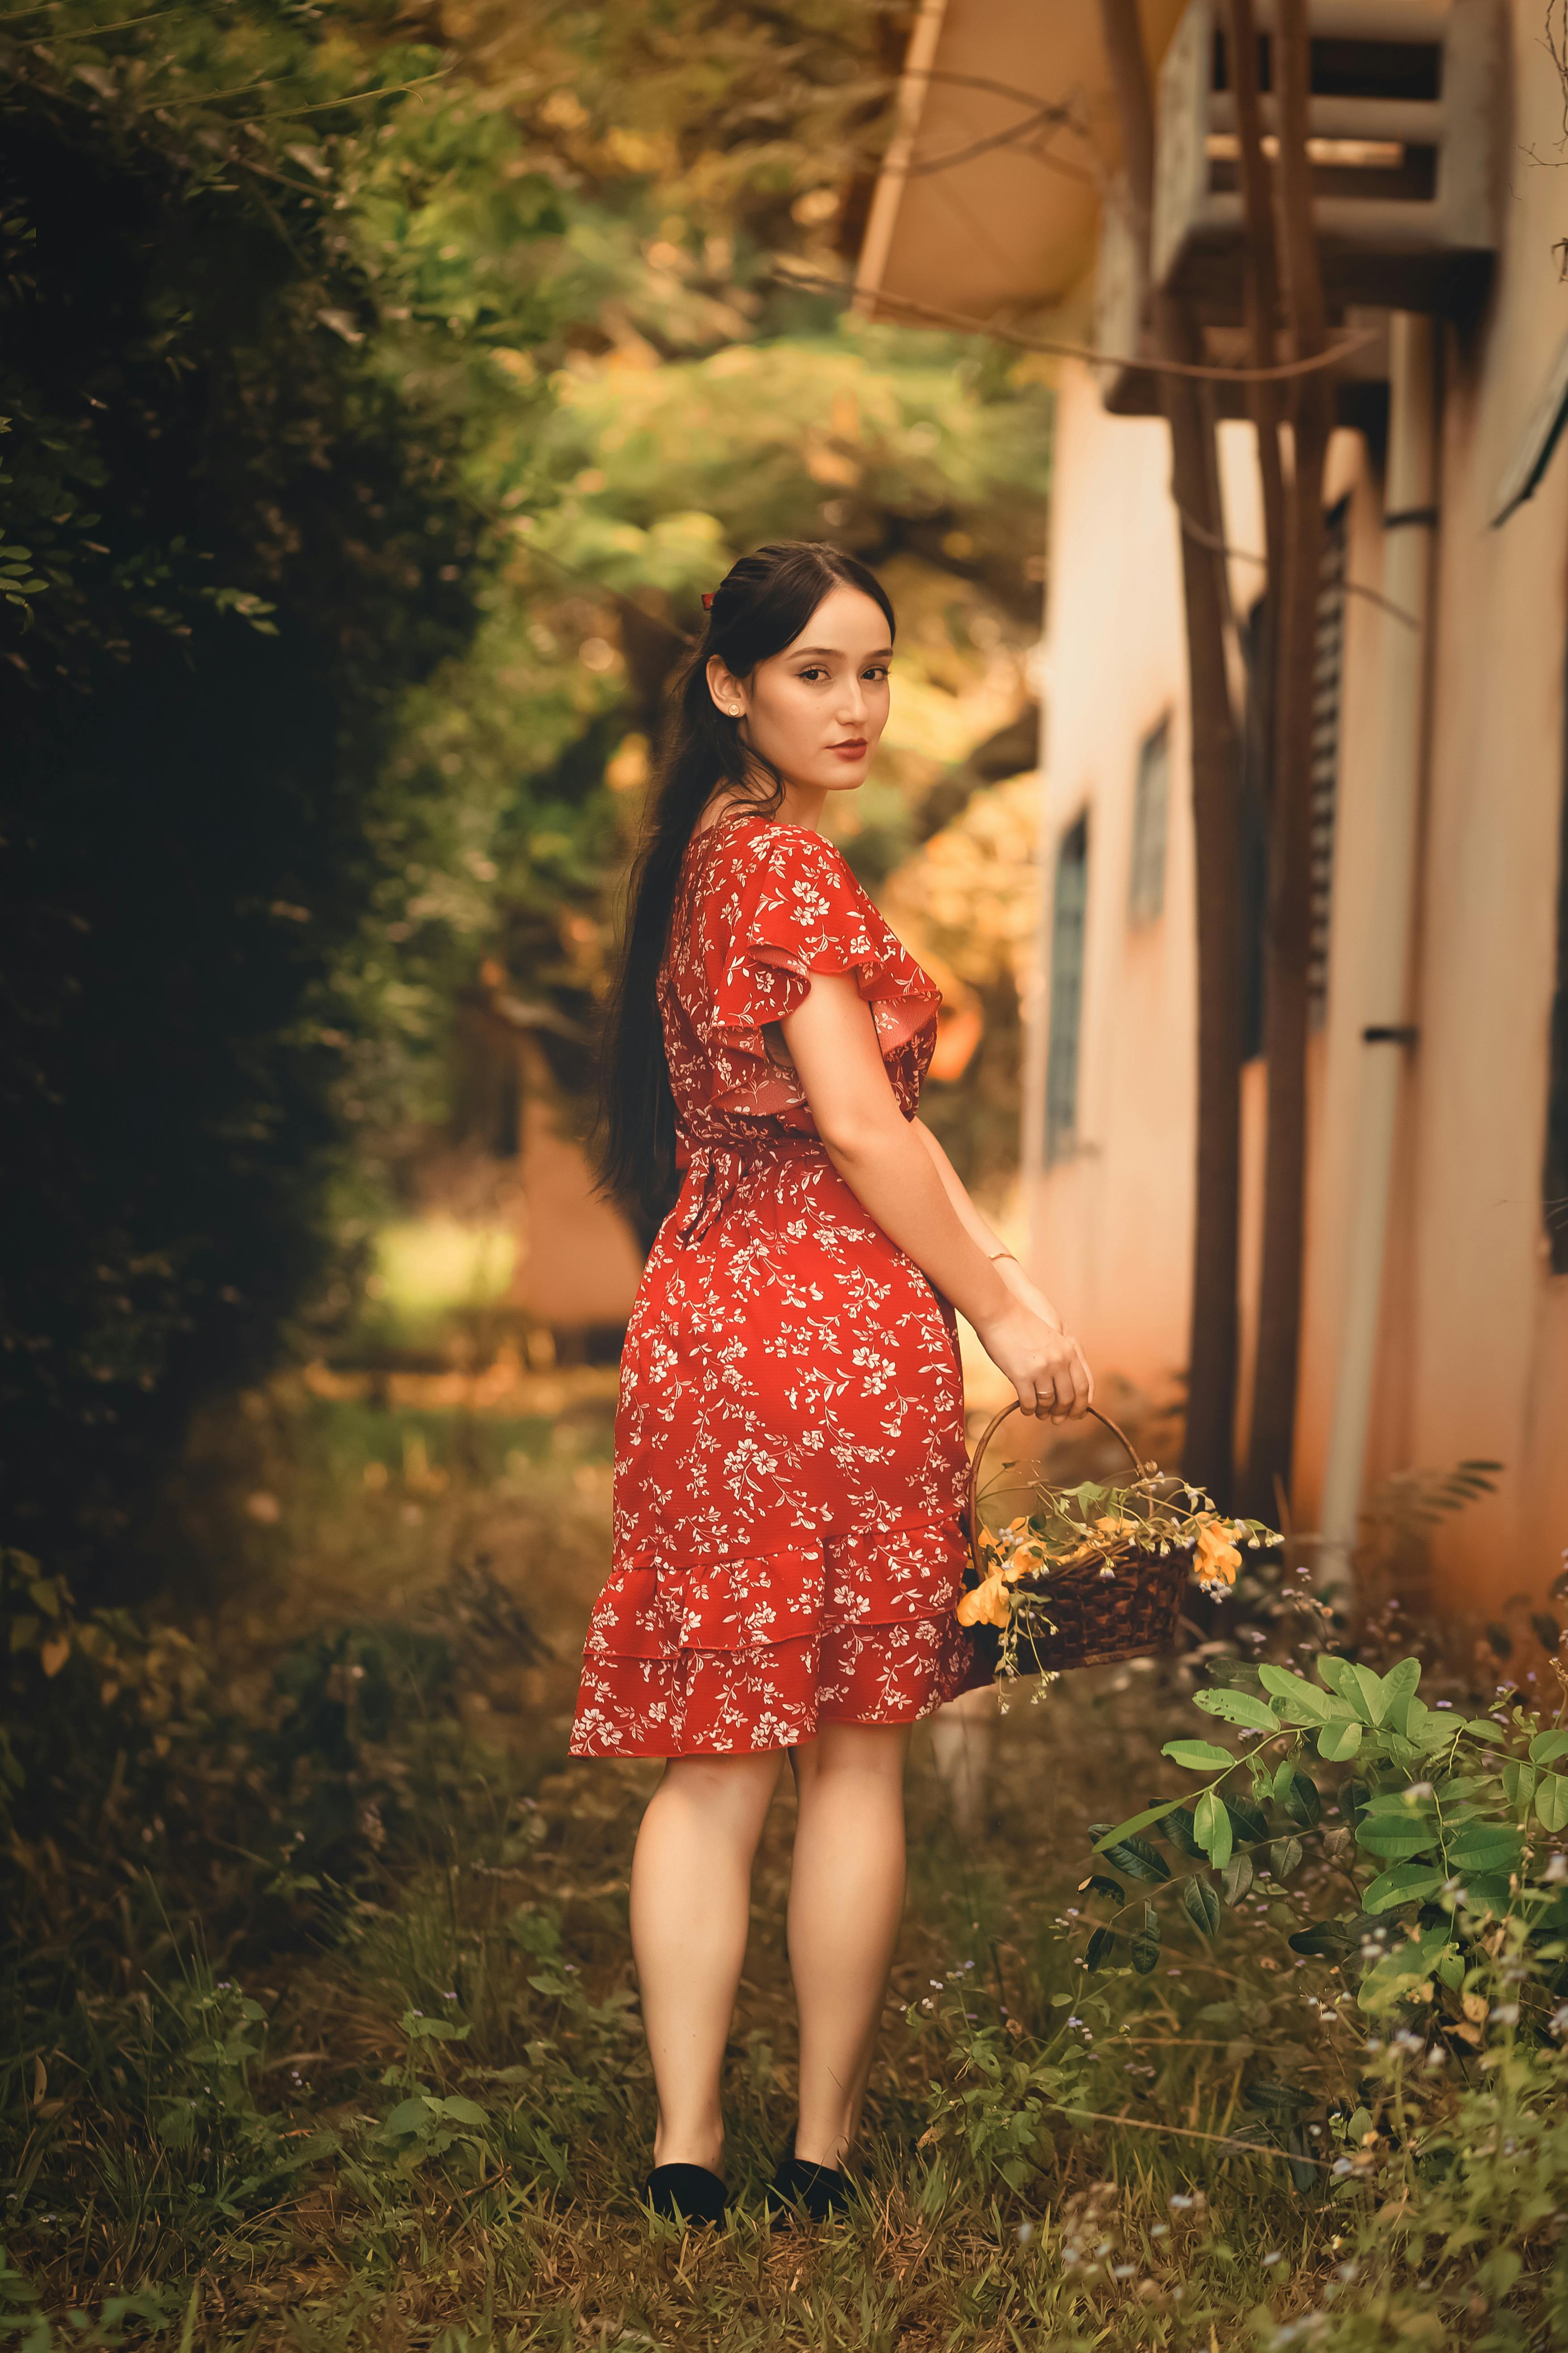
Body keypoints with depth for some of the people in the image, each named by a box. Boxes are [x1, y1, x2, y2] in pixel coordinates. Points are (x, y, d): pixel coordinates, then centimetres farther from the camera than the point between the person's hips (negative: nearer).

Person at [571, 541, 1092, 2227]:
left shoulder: (710, 856, 17)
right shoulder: (789, 866, -11)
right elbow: (861, 1131, -15)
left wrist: (995, 1269, 13)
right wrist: (1006, 1315, -6)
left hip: (704, 1314, 8)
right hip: (838, 1327, -8)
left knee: (712, 1757, 7)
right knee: (856, 1754, 4)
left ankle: (684, 2151, 9)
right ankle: (825, 2154, 12)